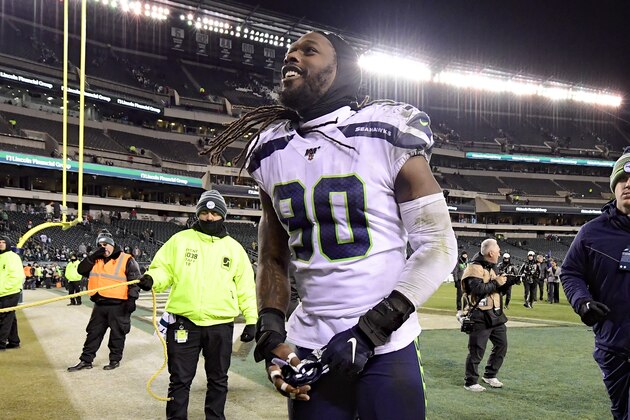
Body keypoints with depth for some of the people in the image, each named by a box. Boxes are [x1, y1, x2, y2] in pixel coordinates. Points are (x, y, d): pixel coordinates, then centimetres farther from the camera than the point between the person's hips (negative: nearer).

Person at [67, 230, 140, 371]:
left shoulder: (126, 260, -6)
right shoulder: (96, 260, 13)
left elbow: (135, 280, -8)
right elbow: (81, 270, 3)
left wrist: (132, 299, -15)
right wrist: (93, 256, -8)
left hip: (118, 305, -5)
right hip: (100, 305, 6)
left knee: (117, 333, 6)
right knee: (93, 333, 11)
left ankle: (115, 359, 19)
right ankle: (86, 360, 18)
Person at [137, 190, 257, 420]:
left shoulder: (234, 248, 7)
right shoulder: (180, 240, 3)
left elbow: (245, 287, 8)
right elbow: (164, 270, 3)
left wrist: (251, 319, 3)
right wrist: (152, 278, -20)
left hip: (220, 325, 2)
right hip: (184, 322, -1)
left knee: (218, 380, 14)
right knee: (180, 380, 6)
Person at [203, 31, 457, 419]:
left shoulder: (387, 137, -9)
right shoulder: (271, 153, 6)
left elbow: (438, 245, -9)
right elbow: (273, 257, 12)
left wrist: (371, 328, -16)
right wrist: (270, 334, -3)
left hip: (386, 349, -4)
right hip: (309, 351, 4)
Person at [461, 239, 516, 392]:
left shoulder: (489, 268, 15)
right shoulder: (474, 268, -15)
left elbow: (497, 290, 19)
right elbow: (478, 289, -28)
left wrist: (509, 281, 3)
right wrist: (496, 282, -18)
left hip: (495, 314, 10)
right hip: (480, 316, -10)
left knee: (501, 345, 15)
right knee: (477, 351, -3)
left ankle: (490, 375, 29)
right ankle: (471, 382, 9)